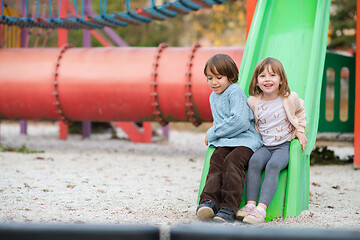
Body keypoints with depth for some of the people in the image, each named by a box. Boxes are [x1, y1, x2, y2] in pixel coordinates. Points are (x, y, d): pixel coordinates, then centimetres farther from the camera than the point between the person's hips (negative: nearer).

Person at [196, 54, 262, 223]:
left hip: (246, 140, -7)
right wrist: (213, 134, 13)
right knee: (216, 161, -24)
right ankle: (209, 201, -44)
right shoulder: (213, 97, 22)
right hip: (225, 142, 7)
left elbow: (240, 121, -19)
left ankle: (228, 209, -41)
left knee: (232, 161, -33)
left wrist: (212, 133, -10)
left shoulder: (235, 92, -7)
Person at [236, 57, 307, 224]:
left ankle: (261, 209, -41)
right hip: (265, 146, 2)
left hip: (284, 145, -2)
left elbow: (300, 111, 22)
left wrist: (300, 131, 13)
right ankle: (250, 204, -32)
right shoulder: (253, 102, 2)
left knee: (273, 165, -32)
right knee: (254, 161, -30)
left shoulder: (290, 99, -1)